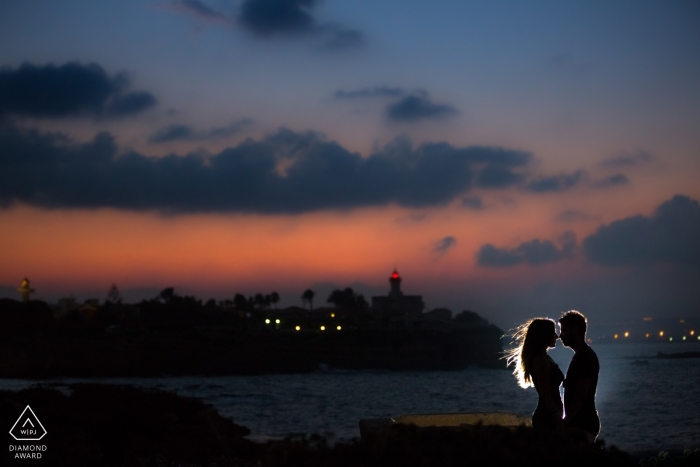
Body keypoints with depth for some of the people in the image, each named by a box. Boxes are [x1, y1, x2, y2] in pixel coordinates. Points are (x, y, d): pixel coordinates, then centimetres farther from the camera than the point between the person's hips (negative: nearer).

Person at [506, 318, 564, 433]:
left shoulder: (543, 358, 14)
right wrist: (559, 423, -18)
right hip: (547, 419, -10)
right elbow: (547, 397, -18)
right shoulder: (540, 360, -15)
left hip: (547, 417, 10)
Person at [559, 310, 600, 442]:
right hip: (579, 424, 10)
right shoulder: (581, 355, 16)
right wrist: (566, 421, 18)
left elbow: (580, 396, -21)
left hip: (582, 426, -10)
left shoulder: (585, 357, -15)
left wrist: (564, 422, -18)